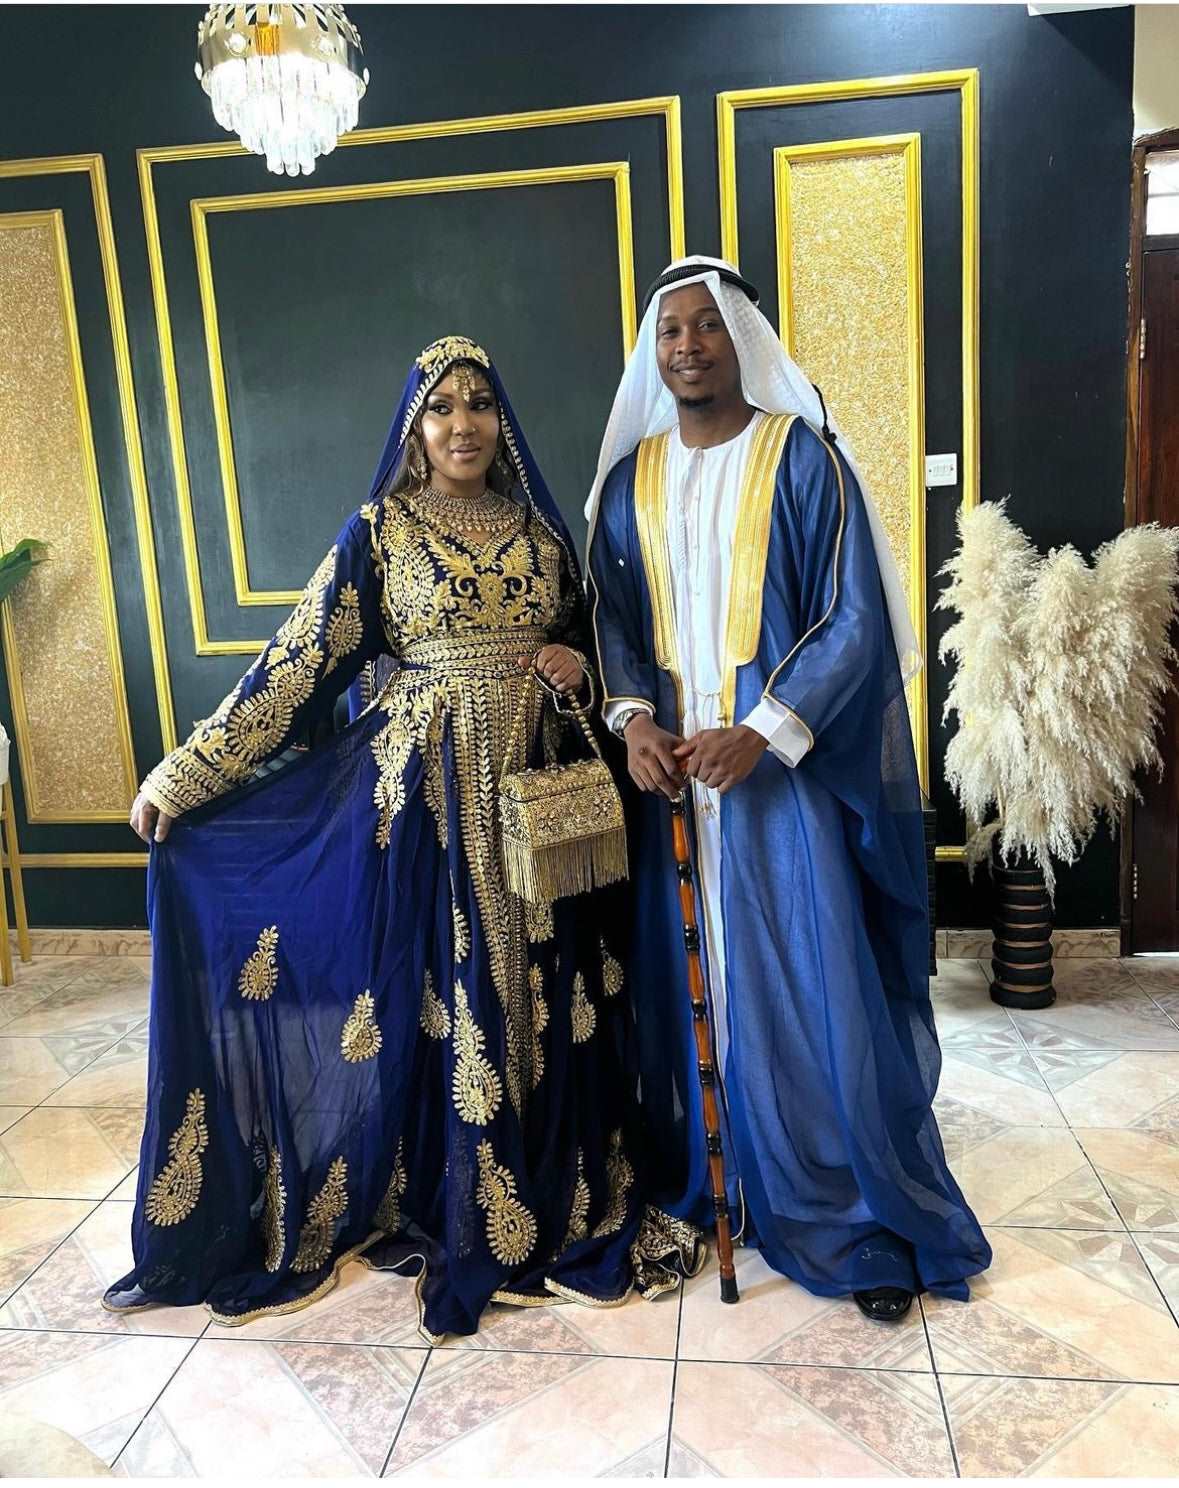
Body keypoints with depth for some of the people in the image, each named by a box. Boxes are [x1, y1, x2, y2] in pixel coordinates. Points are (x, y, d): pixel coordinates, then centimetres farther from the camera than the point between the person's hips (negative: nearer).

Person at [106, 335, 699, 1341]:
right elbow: (297, 662, -5)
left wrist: (576, 664, -5)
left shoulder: (539, 527, 8)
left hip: (533, 786, 3)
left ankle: (565, 1202, 28)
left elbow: (587, 637, 19)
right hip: (427, 791, -3)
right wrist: (186, 770, -10)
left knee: (543, 993, 9)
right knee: (440, 998, 5)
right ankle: (450, 1214, 25)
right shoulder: (378, 533, -1)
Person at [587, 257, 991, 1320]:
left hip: (784, 767, -4)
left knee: (817, 986, 0)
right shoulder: (628, 478, 11)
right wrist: (633, 719, -6)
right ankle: (708, 1182, 29)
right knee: (691, 981, 11)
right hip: (672, 769, 4)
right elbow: (612, 620, 12)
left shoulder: (802, 456, -3)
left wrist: (761, 735, -18)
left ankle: (866, 1219, 19)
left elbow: (852, 618, -9)